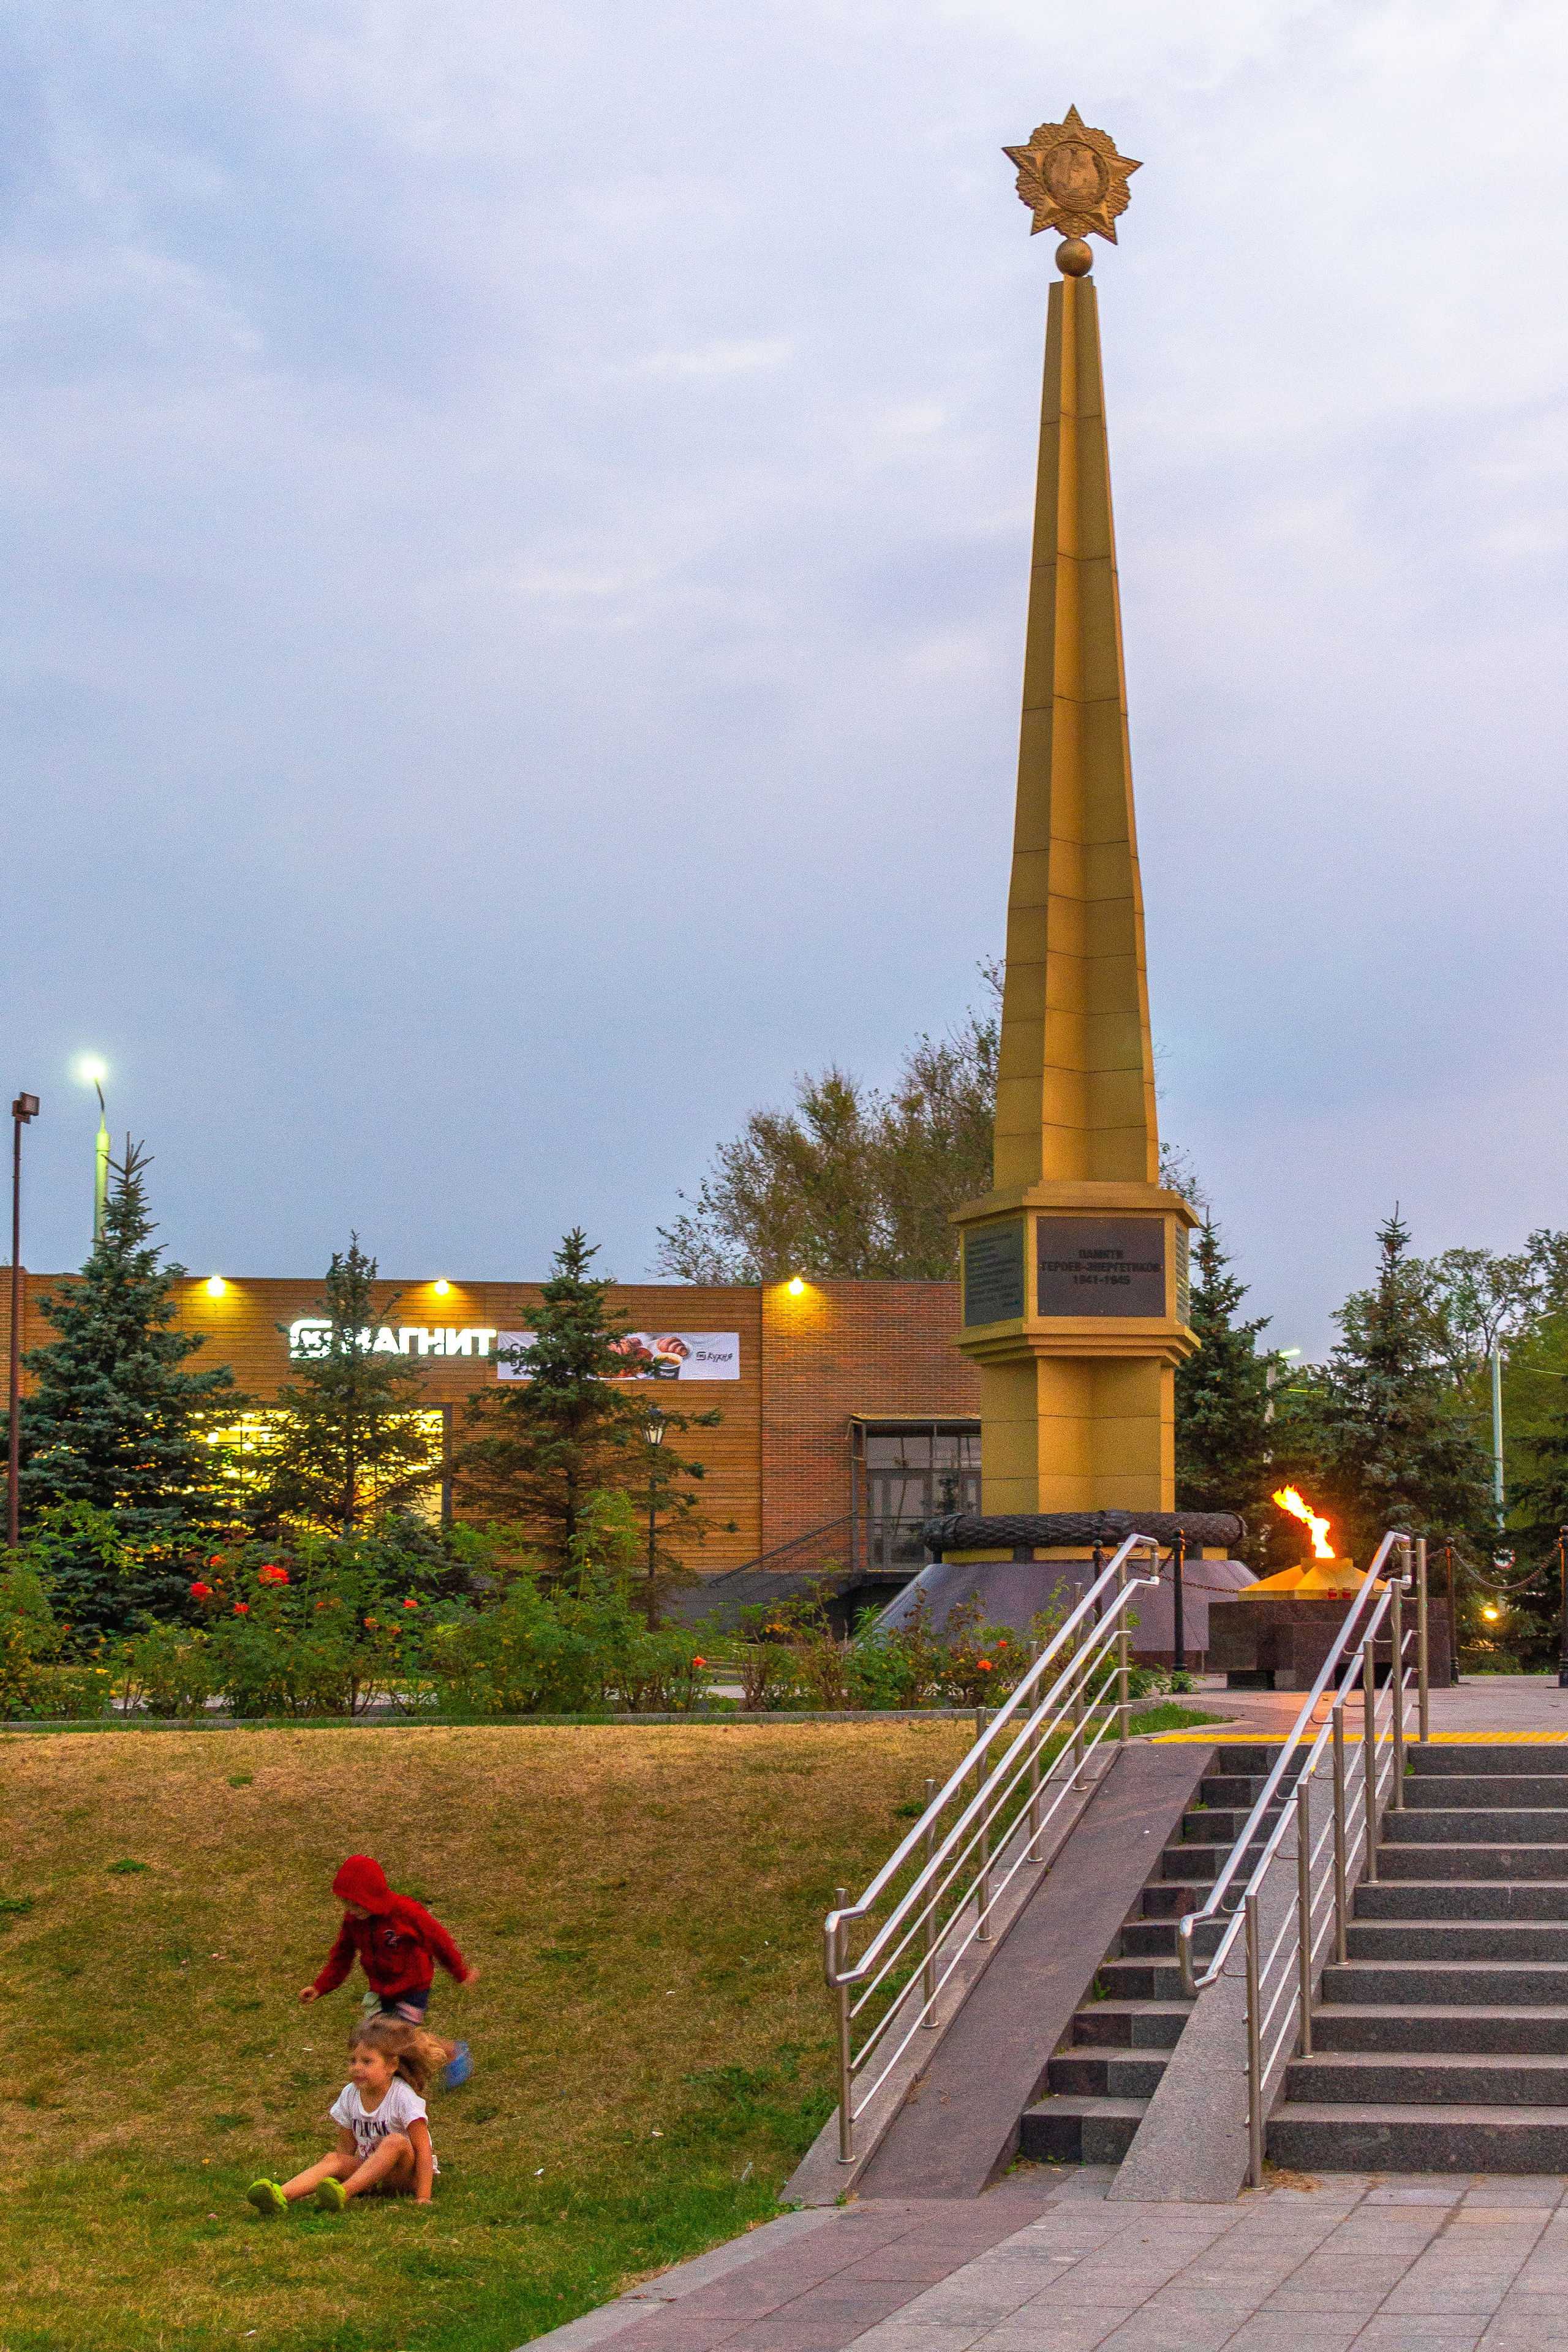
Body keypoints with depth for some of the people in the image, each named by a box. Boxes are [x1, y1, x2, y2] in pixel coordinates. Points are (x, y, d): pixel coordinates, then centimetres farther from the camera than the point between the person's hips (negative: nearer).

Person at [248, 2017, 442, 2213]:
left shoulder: (403, 2097, -17)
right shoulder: (350, 2095, -1)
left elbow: (423, 2149, -19)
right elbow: (346, 2148, 4)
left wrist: (423, 2196, -26)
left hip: (407, 2175, -5)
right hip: (371, 2173, 5)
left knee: (395, 2142, -34)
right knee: (333, 2159, -21)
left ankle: (344, 2192, -49)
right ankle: (283, 2195, -46)